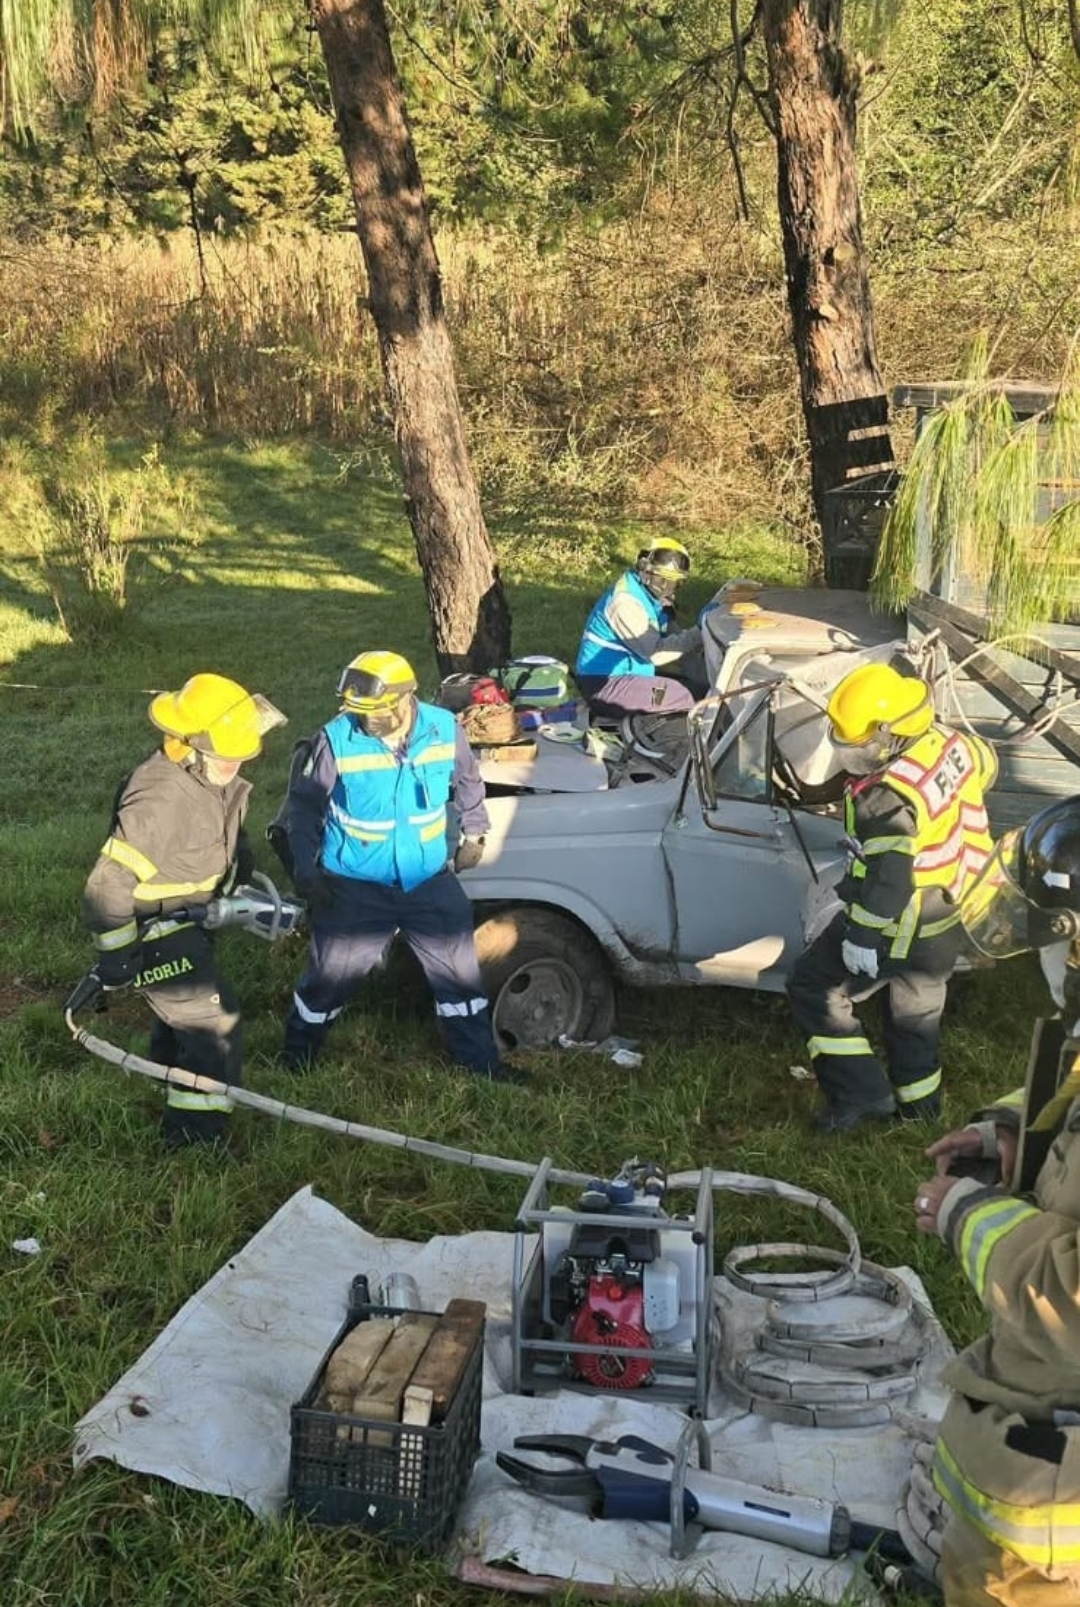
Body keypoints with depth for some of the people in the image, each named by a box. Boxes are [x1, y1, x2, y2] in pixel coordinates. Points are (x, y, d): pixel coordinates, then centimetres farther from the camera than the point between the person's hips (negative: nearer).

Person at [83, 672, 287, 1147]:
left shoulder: (213, 777, -7)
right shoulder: (159, 801, -35)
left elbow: (229, 838, 14)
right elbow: (109, 885, -31)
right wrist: (117, 959, -22)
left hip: (191, 919, 9)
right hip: (155, 932, -9)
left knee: (183, 1006, 31)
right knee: (214, 1022, -6)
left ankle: (171, 1074, 59)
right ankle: (195, 1136, 7)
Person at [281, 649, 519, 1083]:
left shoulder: (445, 729, -12)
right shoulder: (337, 740, -19)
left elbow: (467, 782, 10)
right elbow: (304, 804, -5)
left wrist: (473, 834, 13)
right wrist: (305, 868, -7)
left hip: (430, 882, 2)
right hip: (354, 888, -2)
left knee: (459, 973, 12)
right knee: (329, 978, 10)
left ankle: (481, 1060, 30)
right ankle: (296, 1059, 35)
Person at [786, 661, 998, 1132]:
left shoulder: (890, 799, -31)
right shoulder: (948, 743, -6)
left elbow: (888, 877, -31)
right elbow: (986, 766, 16)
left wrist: (863, 936, -24)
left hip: (904, 925, -9)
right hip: (949, 916, 9)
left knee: (814, 989, 4)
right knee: (916, 1005, 25)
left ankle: (861, 1092, 4)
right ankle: (919, 1098, 40)